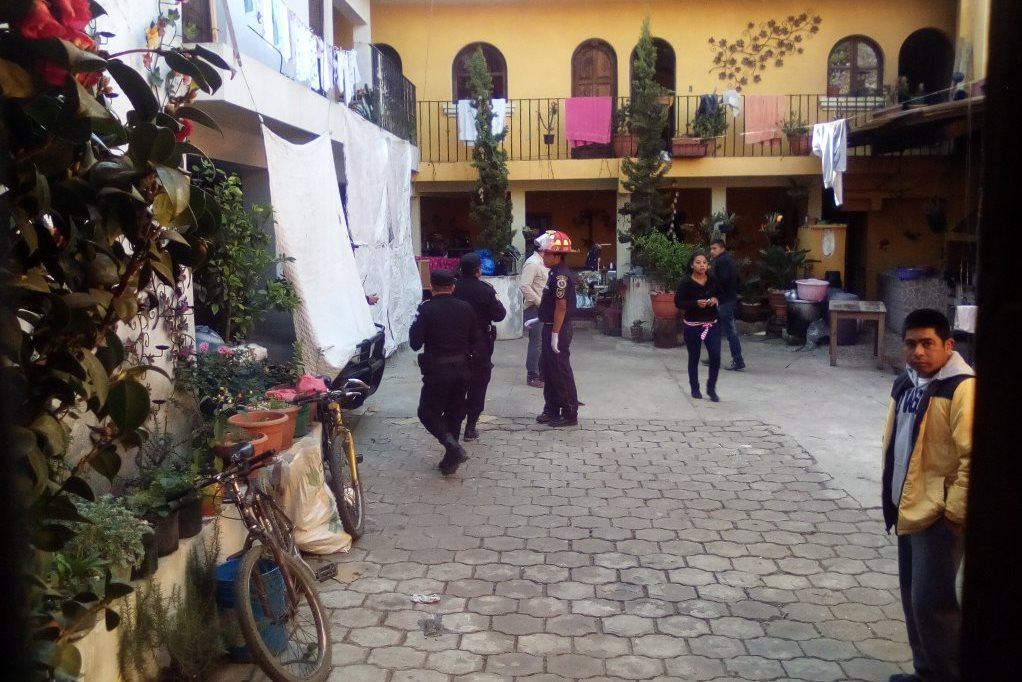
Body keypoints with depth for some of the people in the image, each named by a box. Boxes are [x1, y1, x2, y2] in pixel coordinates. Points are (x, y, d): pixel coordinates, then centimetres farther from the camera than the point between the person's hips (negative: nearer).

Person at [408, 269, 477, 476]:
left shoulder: (427, 309, -12)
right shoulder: (466, 308, 2)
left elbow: (415, 343, -12)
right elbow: (473, 341, 8)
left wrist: (414, 326, 4)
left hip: (437, 371, -5)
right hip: (462, 369, 5)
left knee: (428, 412, 8)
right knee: (454, 414, 15)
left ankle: (452, 445, -13)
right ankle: (450, 461, 18)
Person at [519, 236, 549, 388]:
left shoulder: (543, 263, 13)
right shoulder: (532, 263, -16)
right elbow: (524, 286, -25)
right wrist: (539, 302, -20)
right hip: (534, 309, -9)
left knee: (544, 342, 14)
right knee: (536, 343, -3)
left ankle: (542, 373, 23)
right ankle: (532, 377, 5)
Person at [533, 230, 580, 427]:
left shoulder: (561, 276, -19)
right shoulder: (555, 273, 11)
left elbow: (561, 307, -22)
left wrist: (555, 334, -22)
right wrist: (540, 319, 22)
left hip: (558, 330, -10)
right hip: (550, 327, 10)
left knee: (561, 372, -3)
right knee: (549, 368, 15)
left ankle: (570, 414, 5)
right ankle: (552, 409, 25)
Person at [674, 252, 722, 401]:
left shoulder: (713, 280, 2)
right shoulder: (685, 283, -10)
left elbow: (721, 295, 14)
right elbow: (678, 303, -13)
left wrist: (716, 300, -9)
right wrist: (696, 303, -27)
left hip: (712, 324, 3)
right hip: (692, 326, -3)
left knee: (716, 357, -5)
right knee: (694, 358, 9)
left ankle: (711, 388, 13)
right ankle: (695, 388, 26)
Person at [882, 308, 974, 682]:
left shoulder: (962, 388, -18)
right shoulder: (906, 382, 8)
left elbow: (973, 455, -21)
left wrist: (957, 511, -18)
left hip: (939, 514, -8)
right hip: (908, 507, 9)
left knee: (932, 600, -4)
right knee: (912, 595, 16)